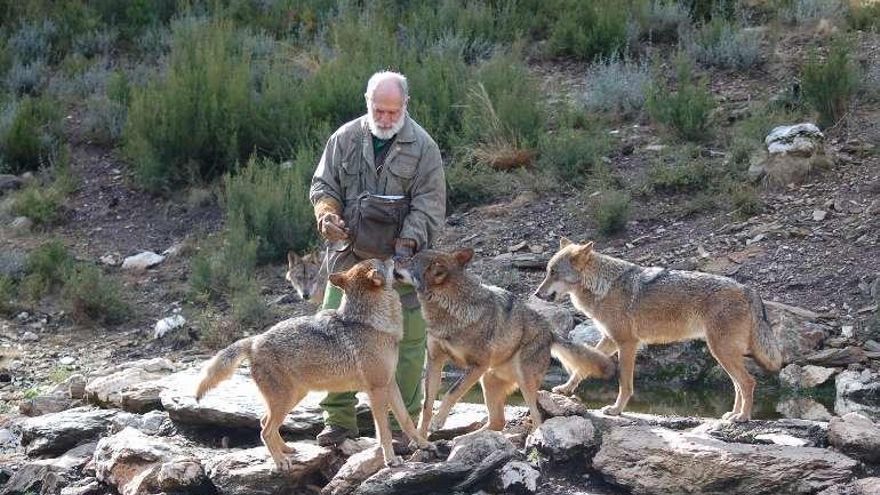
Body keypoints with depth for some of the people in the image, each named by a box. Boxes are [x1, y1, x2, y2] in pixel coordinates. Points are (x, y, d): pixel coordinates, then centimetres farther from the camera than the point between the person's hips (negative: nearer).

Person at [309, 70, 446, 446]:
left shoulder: (422, 147, -3)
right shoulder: (345, 139, 4)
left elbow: (429, 204, -6)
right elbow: (323, 185, 10)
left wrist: (406, 243, -18)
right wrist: (327, 214, -12)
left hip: (400, 261, -2)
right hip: (349, 257, 2)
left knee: (407, 342, 1)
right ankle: (339, 419, 10)